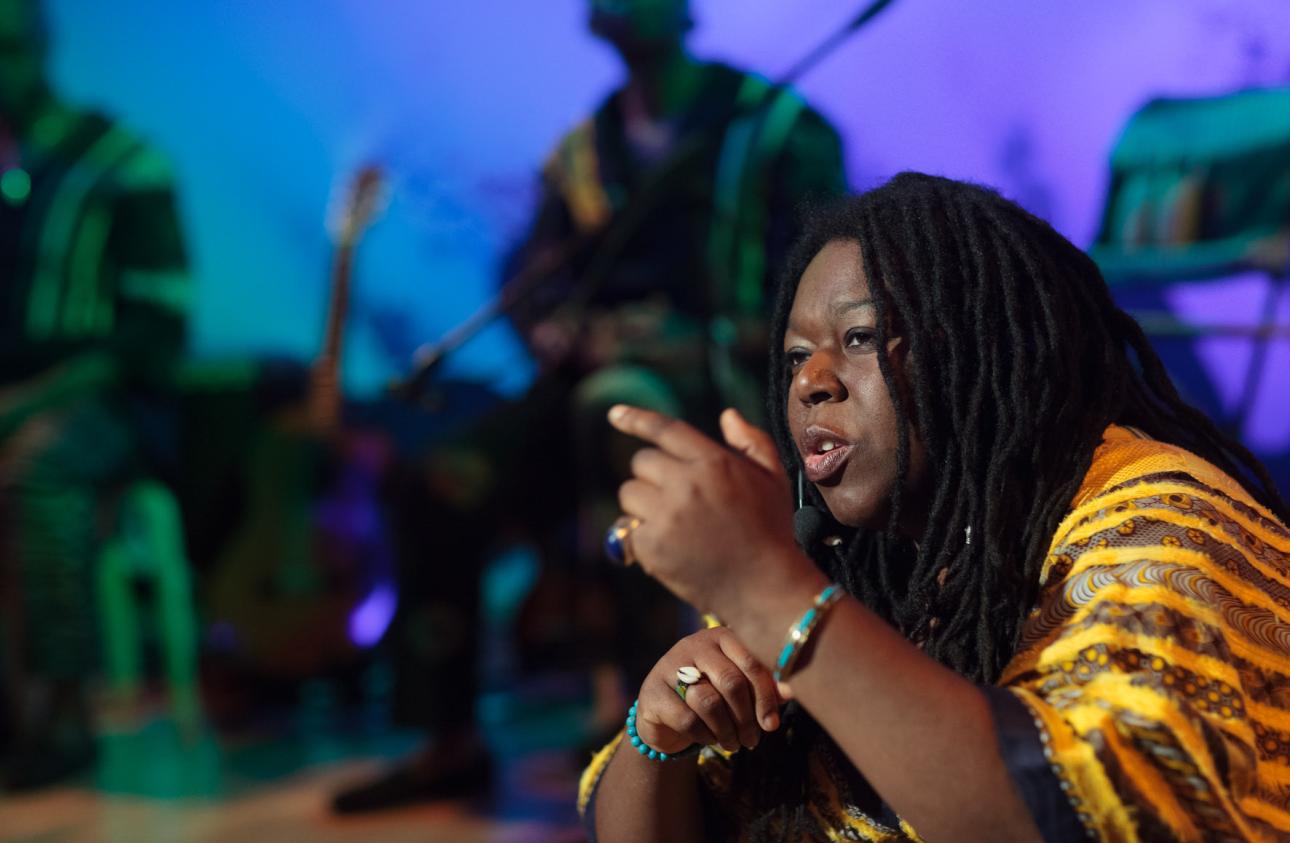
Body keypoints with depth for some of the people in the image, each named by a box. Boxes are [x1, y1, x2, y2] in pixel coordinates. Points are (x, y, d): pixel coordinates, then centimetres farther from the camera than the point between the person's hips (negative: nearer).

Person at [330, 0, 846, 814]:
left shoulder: (773, 126, -2)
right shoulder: (585, 148, 16)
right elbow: (533, 272, 16)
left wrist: (715, 340, -22)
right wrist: (553, 326, -8)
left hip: (724, 378, -6)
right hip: (600, 370, 6)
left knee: (615, 405, -39)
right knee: (448, 492, -12)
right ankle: (451, 740, 1)